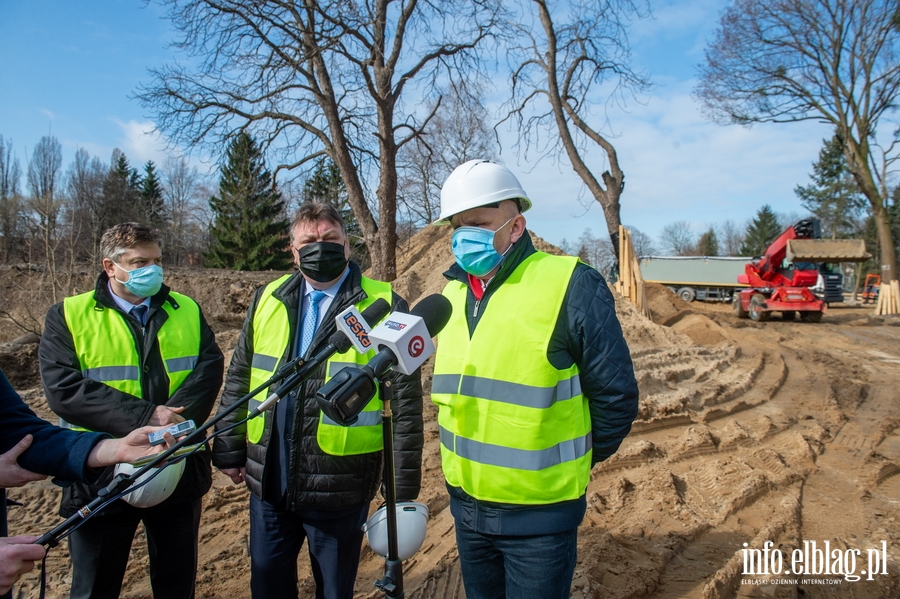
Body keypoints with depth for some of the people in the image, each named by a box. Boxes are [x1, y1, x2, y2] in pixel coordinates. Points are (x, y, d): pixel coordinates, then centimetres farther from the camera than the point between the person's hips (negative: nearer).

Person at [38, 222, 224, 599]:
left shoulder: (187, 311, 6)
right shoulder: (68, 317, -3)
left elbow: (209, 368, -7)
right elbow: (62, 388, -16)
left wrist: (173, 418, -24)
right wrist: (144, 417, -24)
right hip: (102, 477, -2)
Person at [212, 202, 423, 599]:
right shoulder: (267, 300, 4)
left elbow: (406, 403, -10)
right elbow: (239, 379, 11)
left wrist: (405, 488, -9)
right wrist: (229, 450, 9)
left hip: (339, 488, -4)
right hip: (268, 481, 4)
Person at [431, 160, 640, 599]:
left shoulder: (570, 287, -16)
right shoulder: (453, 292, 4)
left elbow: (615, 397, -10)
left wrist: (568, 468, 0)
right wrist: (473, 464, 13)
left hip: (538, 515, -6)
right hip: (465, 506, 6)